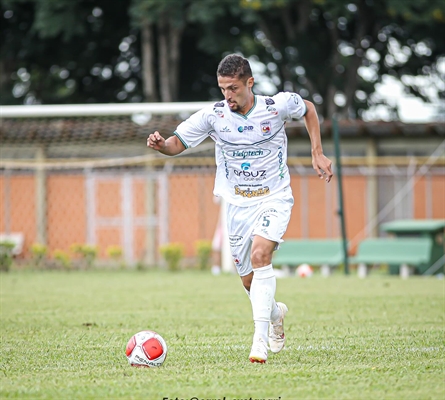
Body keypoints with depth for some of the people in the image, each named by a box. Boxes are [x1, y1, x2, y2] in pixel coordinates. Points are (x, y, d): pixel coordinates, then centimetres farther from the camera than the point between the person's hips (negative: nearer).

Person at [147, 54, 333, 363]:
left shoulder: (279, 105, -12)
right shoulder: (213, 115, -10)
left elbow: (309, 109, 10)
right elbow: (178, 143, -3)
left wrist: (318, 154, 5)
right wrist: (161, 144, -26)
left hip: (274, 198, -3)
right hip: (238, 204, 3)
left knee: (260, 255, -28)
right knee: (249, 281, 8)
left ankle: (261, 338, -27)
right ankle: (275, 313, 43)